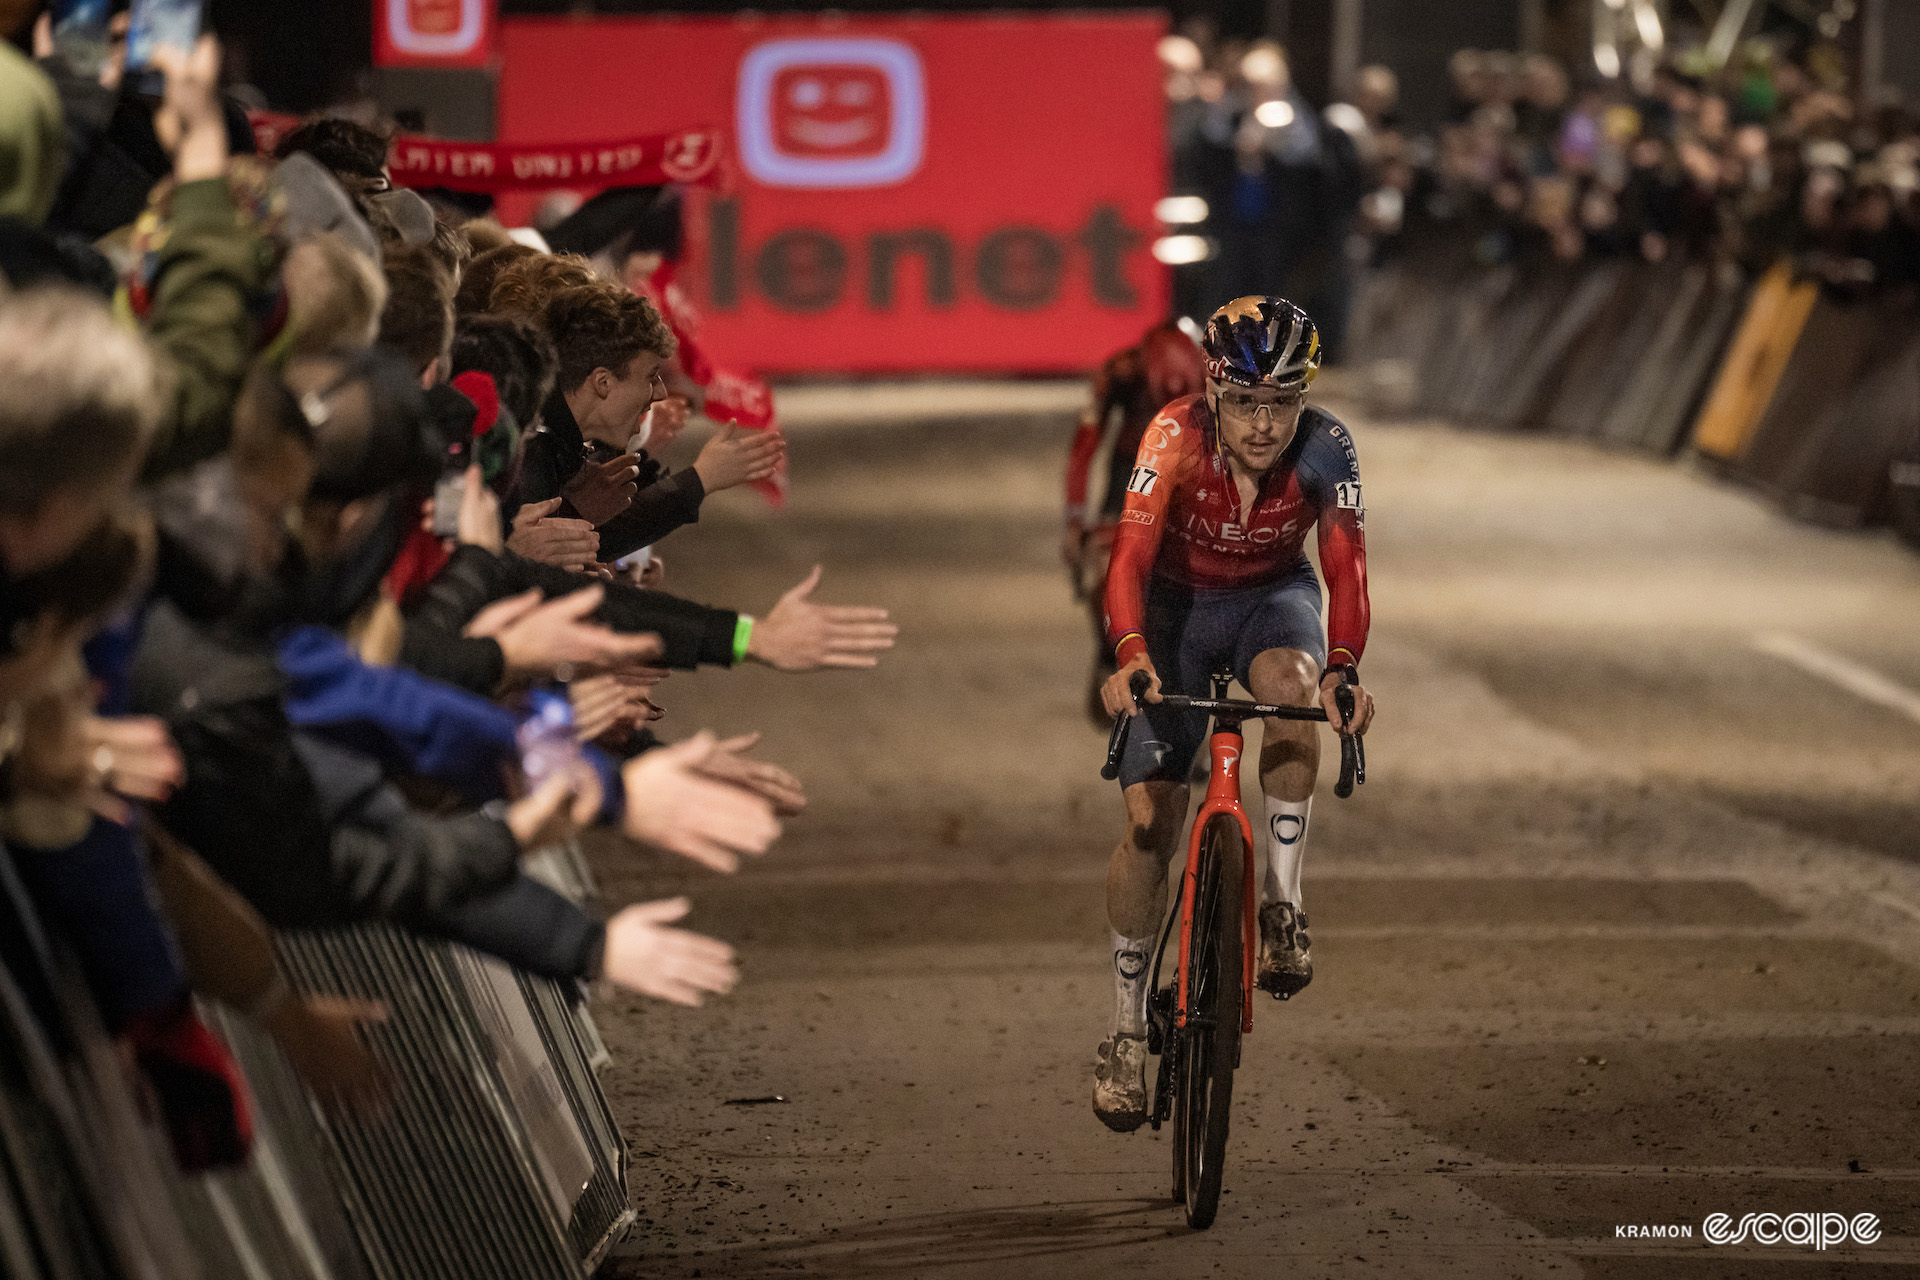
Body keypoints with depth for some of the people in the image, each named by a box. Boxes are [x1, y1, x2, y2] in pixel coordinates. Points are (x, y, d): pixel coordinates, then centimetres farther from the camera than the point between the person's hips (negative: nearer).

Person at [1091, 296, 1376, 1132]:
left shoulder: (1324, 449, -25)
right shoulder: (1176, 437, -29)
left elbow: (1346, 565, -35)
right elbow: (1131, 555, -39)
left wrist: (1343, 667, -53)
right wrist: (1129, 656, -56)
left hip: (1275, 599, 1)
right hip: (1178, 603, -1)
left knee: (1290, 682, -36)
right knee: (1149, 818, -9)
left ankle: (1283, 903, -25)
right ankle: (1128, 1029, 6)